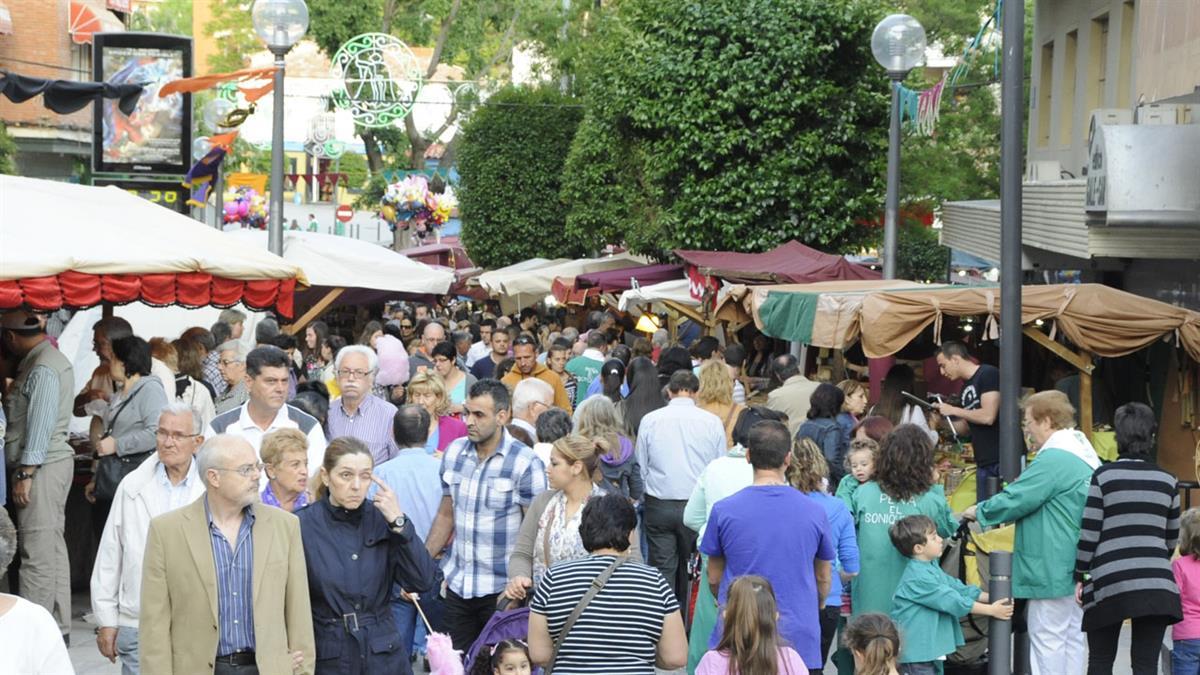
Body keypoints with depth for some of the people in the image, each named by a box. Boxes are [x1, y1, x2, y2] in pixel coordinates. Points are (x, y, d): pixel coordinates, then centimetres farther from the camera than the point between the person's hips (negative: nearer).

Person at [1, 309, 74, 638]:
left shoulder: (43, 368, -14)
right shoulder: (50, 359, 16)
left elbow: (41, 424, -20)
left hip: (42, 466, -10)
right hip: (49, 464, 10)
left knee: (38, 552, -9)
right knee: (52, 548, 12)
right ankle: (57, 626, 17)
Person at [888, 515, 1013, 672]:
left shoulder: (931, 567, 11)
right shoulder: (918, 577, -22)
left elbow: (958, 588, 10)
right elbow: (953, 601, -21)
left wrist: (992, 598, 0)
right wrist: (991, 610, -15)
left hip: (926, 646, 11)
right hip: (914, 647, -11)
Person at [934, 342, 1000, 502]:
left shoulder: (988, 374, -9)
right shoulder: (966, 387, 16)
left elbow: (988, 416, -19)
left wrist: (953, 410, -8)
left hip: (1001, 460, -8)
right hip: (983, 463, 8)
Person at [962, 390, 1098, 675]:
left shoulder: (1052, 460, -19)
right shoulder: (1085, 456, 13)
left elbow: (1013, 500, -19)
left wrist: (979, 511, -3)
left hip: (1052, 571, -10)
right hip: (1079, 570, 10)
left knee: (1048, 640, -3)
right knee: (1073, 638, 12)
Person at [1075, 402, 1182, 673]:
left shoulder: (1104, 477, -1)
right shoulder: (1168, 481, 8)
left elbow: (1089, 533, -3)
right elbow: (1171, 537, 16)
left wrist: (1080, 575, 6)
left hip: (1109, 582, -2)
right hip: (1156, 583, 2)